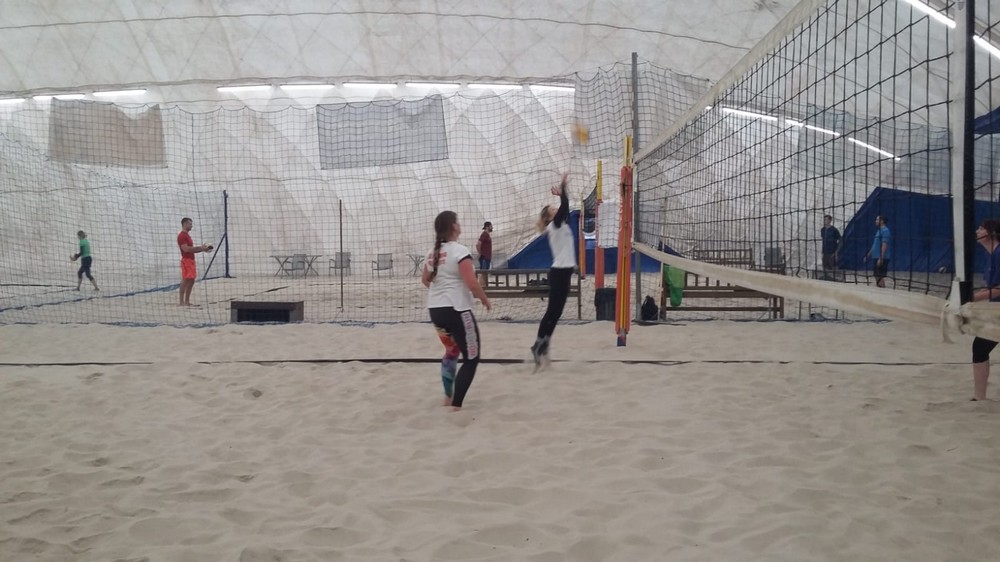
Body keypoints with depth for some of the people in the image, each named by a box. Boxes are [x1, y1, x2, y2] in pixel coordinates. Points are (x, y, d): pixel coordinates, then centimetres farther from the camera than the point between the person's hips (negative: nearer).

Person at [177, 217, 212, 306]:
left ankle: (187, 301, 15)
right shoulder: (182, 236, -11)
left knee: (191, 281, 10)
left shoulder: (187, 235, 20)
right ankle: (182, 302, -7)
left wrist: (202, 249, 10)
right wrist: (200, 248, -19)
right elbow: (186, 249, -22)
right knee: (185, 281, -9)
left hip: (191, 261, 10)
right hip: (186, 260, -10)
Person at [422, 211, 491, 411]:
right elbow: (472, 283, -20)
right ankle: (456, 405, -5)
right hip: (456, 311, -8)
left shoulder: (433, 253, 8)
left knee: (452, 350, 28)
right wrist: (484, 299, -2)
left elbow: (425, 280, 23)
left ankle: (449, 397, 35)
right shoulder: (459, 251, -15)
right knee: (471, 358, 1)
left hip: (435, 310, 8)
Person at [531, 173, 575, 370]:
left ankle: (543, 347, 12)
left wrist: (563, 192, 19)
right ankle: (538, 346, -6)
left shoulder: (560, 225, 15)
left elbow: (566, 208, 22)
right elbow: (564, 206, -19)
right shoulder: (554, 225, -9)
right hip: (559, 272, -9)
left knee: (556, 312, 9)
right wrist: (562, 189, -12)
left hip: (563, 272, 9)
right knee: (553, 311, -8)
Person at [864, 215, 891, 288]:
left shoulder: (885, 231, -13)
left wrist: (881, 258, -24)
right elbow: (874, 245, 24)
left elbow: (884, 245, -20)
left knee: (880, 277, -10)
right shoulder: (879, 230, 17)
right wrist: (868, 255, 24)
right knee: (877, 276, 12)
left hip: (881, 258, -10)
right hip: (877, 257, 10)